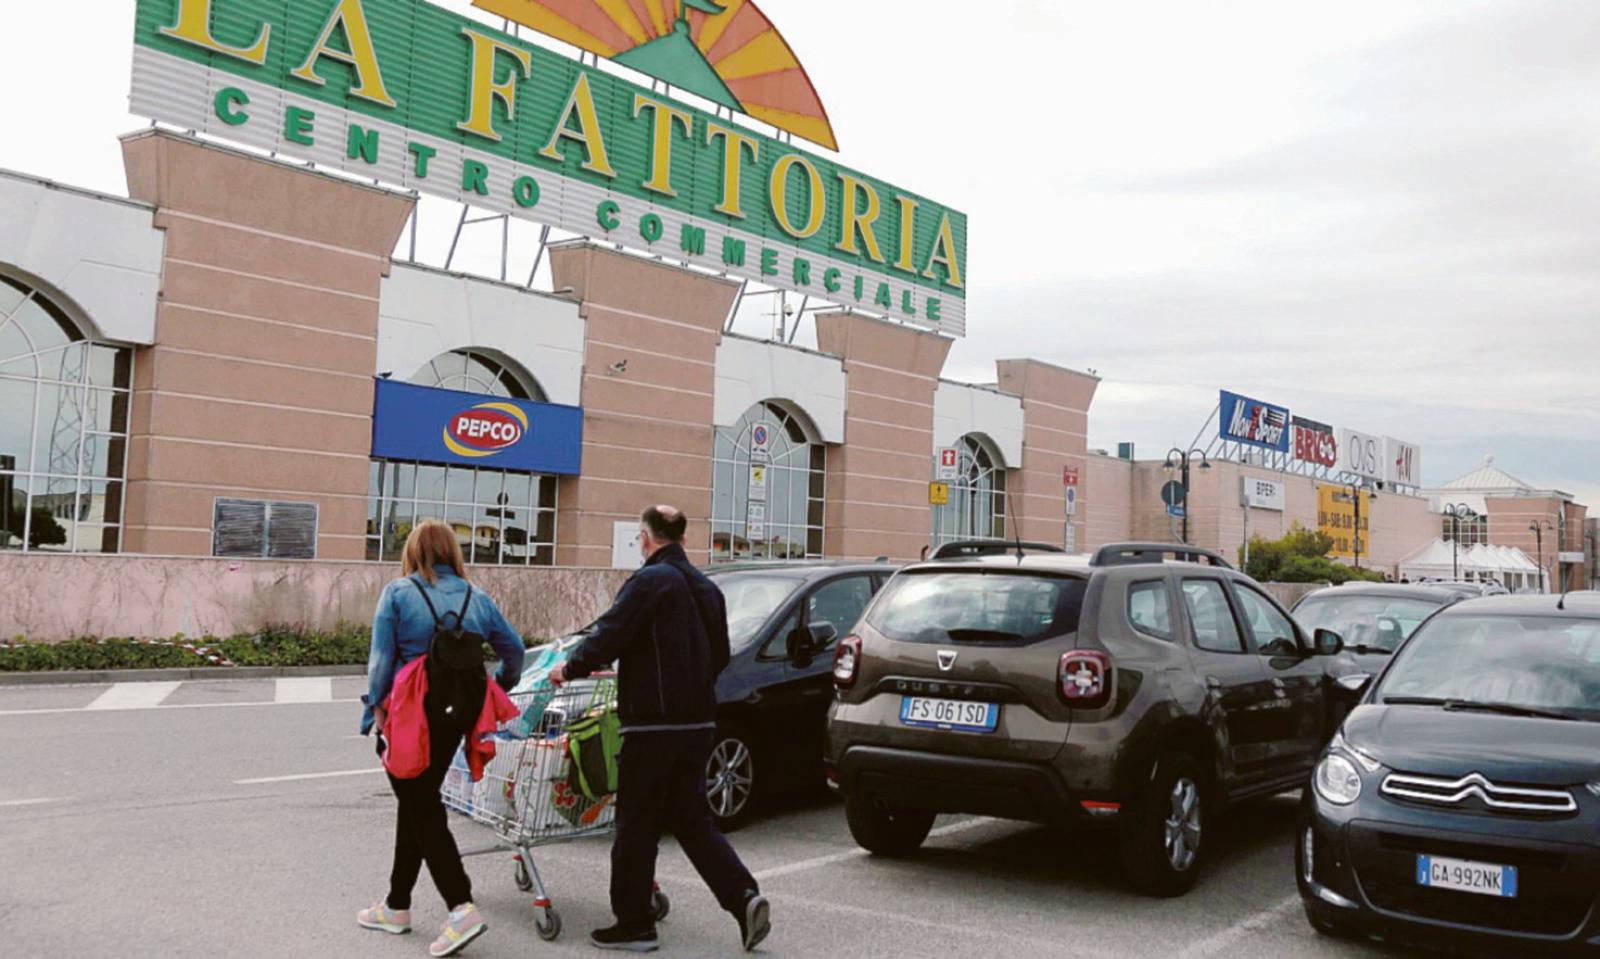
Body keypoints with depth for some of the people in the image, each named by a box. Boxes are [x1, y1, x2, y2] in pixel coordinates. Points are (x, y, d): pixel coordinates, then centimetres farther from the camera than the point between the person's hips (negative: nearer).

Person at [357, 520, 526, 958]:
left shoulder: (398, 593, -5)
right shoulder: (476, 598, 7)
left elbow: (381, 660, -11)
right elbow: (514, 649, 10)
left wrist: (375, 709, -5)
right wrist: (500, 686, 26)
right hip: (457, 712, 5)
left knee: (422, 808, -1)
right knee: (420, 801, 17)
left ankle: (462, 908, -13)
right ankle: (397, 905, 27)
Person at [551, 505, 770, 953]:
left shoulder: (651, 580, -12)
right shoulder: (705, 586, 13)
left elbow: (610, 635, -15)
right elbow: (719, 654, 19)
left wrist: (570, 668, 2)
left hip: (653, 723, -8)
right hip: (697, 721, 8)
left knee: (637, 825, 4)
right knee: (692, 819, 15)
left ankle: (634, 924, 12)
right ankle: (745, 898, 4)